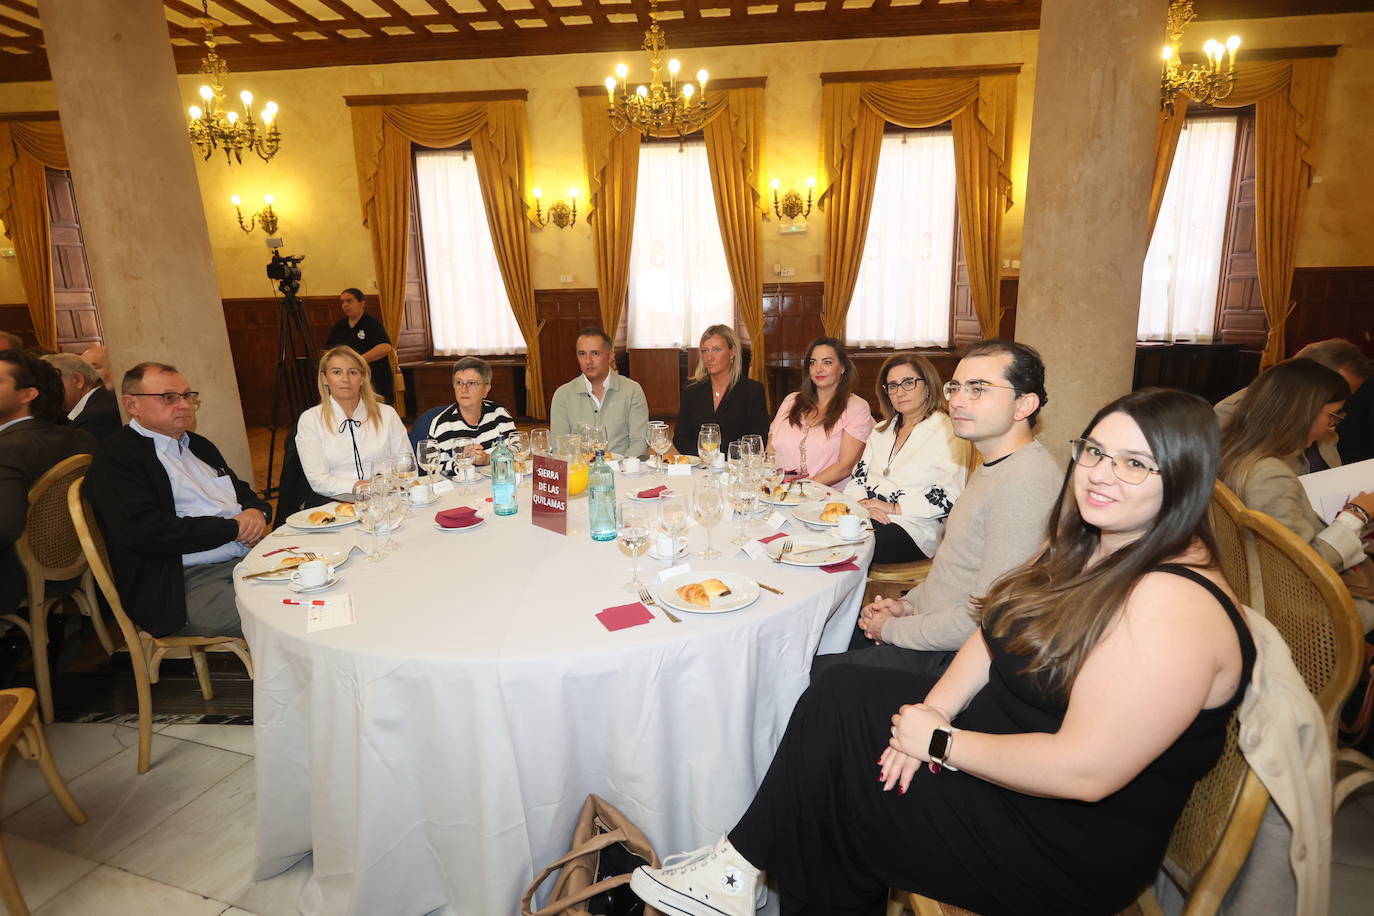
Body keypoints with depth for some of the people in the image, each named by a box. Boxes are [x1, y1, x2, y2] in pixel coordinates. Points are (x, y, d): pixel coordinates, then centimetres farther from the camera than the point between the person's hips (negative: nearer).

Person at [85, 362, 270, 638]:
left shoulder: (198, 444, 22)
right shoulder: (115, 457, -2)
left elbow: (243, 492, 26)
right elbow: (143, 531, -16)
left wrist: (256, 512, 1)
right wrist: (233, 528, -12)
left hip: (249, 558, 8)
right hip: (186, 582, -8)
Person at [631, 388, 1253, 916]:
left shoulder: (1173, 606, -27)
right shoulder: (1085, 546, 2)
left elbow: (1085, 771, -30)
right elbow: (994, 633, 5)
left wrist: (942, 742, -19)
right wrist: (933, 711, -10)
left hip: (1070, 847, -8)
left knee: (830, 793, -6)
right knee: (840, 694, -3)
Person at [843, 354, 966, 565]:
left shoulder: (945, 431, -1)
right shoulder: (882, 430, 20)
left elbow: (950, 496, -10)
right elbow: (859, 475, 16)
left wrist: (894, 508, -12)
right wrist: (862, 502, -7)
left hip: (914, 529, -6)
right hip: (865, 515, 6)